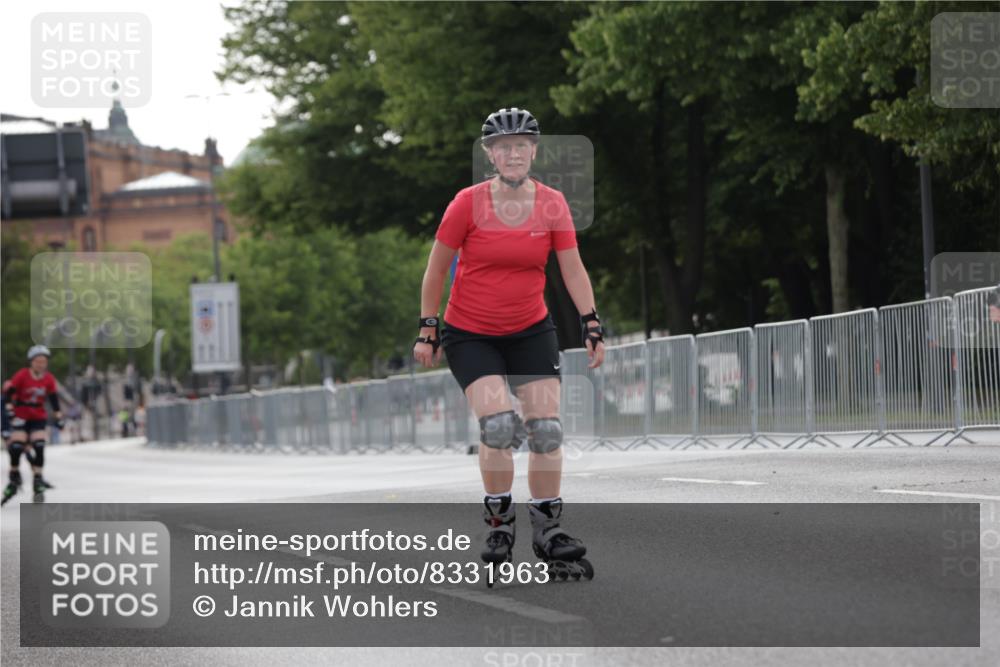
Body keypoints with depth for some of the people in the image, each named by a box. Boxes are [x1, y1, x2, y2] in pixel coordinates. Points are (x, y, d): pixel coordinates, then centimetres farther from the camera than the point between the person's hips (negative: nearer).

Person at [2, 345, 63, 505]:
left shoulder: (49, 379, -2)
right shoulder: (22, 376, -12)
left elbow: (53, 398, 7)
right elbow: (9, 393, -12)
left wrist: (58, 416, 4)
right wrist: (9, 409, -24)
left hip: (38, 417, 2)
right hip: (21, 416, -2)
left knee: (38, 447, -13)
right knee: (16, 446, -13)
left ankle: (38, 481, -6)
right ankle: (14, 477, 10)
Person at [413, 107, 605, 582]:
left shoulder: (552, 204, -6)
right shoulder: (468, 204, -14)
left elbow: (573, 270, -1)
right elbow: (436, 269, -4)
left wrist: (592, 326, -10)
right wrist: (427, 329, -3)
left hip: (531, 331, 3)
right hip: (469, 334, -3)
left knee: (546, 428, -5)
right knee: (498, 423, -20)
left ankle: (547, 530, 9)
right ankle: (499, 524, -3)